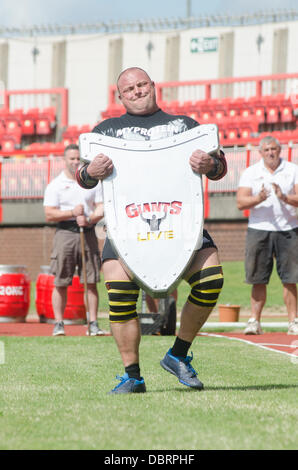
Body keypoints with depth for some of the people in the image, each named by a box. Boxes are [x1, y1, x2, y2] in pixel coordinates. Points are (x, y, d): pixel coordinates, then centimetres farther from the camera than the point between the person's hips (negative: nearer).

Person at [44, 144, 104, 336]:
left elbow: (101, 208, 8)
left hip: (88, 232, 2)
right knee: (61, 283, -3)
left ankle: (93, 324, 1)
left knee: (91, 282, -1)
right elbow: (49, 214, -3)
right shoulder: (55, 185, 4)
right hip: (65, 233, -2)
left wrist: (89, 220, -11)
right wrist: (72, 213, -16)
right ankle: (59, 324, 3)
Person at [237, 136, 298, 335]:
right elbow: (241, 202, -2)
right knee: (258, 279, -1)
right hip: (259, 229, 0)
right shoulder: (250, 173, 8)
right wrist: (258, 199, -20)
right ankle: (255, 321, 3)